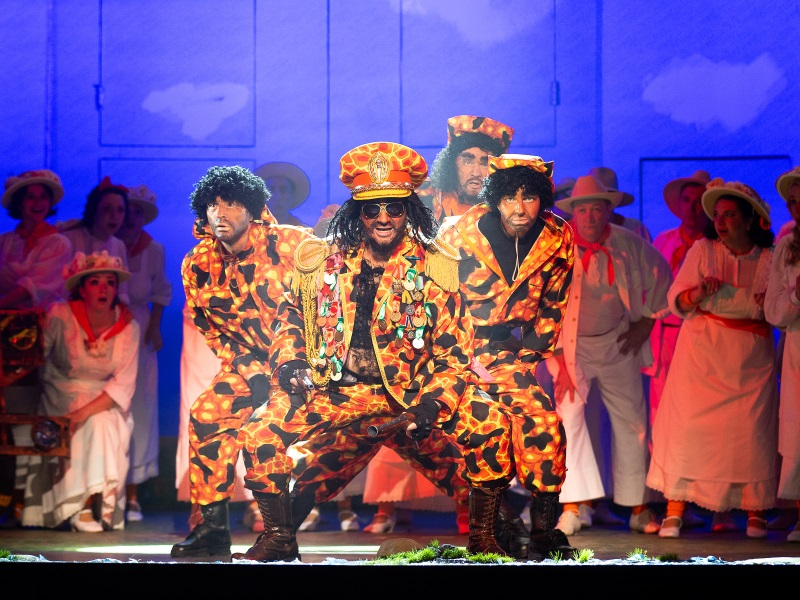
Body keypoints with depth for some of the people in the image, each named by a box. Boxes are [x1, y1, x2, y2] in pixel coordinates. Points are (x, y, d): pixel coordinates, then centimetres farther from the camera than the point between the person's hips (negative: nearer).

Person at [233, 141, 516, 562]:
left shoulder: (436, 270, -1)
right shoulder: (321, 262, 4)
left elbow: (454, 355, -2)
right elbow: (292, 321, 18)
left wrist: (432, 405, -18)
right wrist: (289, 364, -2)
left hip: (411, 394, -1)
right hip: (335, 391, 1)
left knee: (491, 428, -24)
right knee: (259, 433, -20)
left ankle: (483, 540, -4)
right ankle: (278, 540, 2)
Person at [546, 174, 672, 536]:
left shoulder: (630, 245, -7)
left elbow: (661, 280, 11)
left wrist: (644, 326, 6)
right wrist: (558, 357, -14)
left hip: (618, 344, 3)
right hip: (570, 346, -3)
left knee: (632, 422, 6)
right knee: (569, 412, -22)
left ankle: (637, 507, 18)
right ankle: (575, 505, -25)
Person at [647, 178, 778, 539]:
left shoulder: (769, 259, 6)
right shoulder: (702, 250, 7)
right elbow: (676, 303, 4)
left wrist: (767, 304, -16)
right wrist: (699, 292, -16)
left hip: (751, 356, 0)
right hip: (701, 351, 0)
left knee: (752, 430, -8)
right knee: (687, 424, -8)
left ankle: (755, 511, 0)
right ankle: (675, 510, -6)